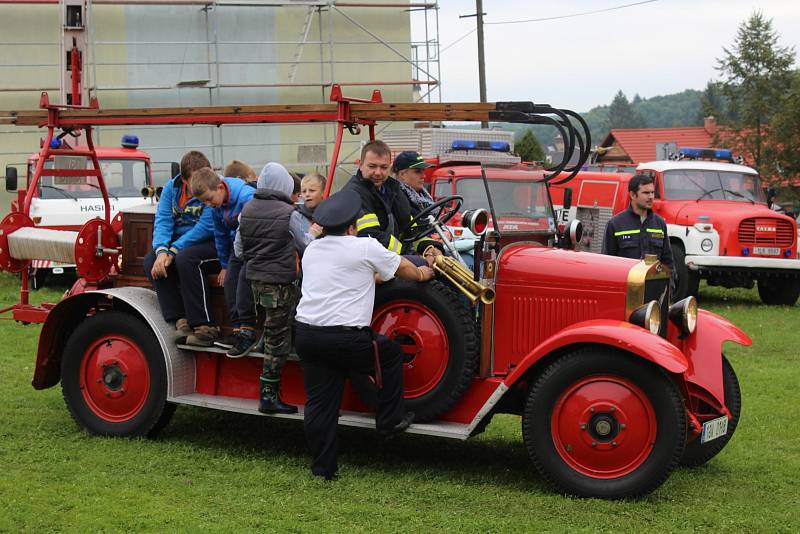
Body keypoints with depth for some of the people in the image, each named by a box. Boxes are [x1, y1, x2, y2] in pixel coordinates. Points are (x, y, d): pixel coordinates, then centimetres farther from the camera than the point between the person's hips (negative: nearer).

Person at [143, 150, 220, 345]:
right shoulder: (172, 188, 4)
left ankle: (203, 326, -29)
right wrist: (161, 250, -24)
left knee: (185, 258, -33)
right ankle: (181, 321, -21)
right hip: (179, 244, 7)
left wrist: (173, 251, -24)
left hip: (212, 245, -6)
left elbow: (205, 228, -21)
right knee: (151, 261, -16)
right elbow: (162, 220, -5)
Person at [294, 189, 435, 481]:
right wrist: (423, 273, 35)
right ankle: (390, 419, 26)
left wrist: (371, 275, 47)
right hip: (344, 339, -6)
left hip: (305, 333, 6)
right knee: (391, 353, 20)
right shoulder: (365, 247, -3)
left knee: (318, 403, 9)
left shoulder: (311, 250, 16)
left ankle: (322, 467, 13)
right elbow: (404, 268, 14)